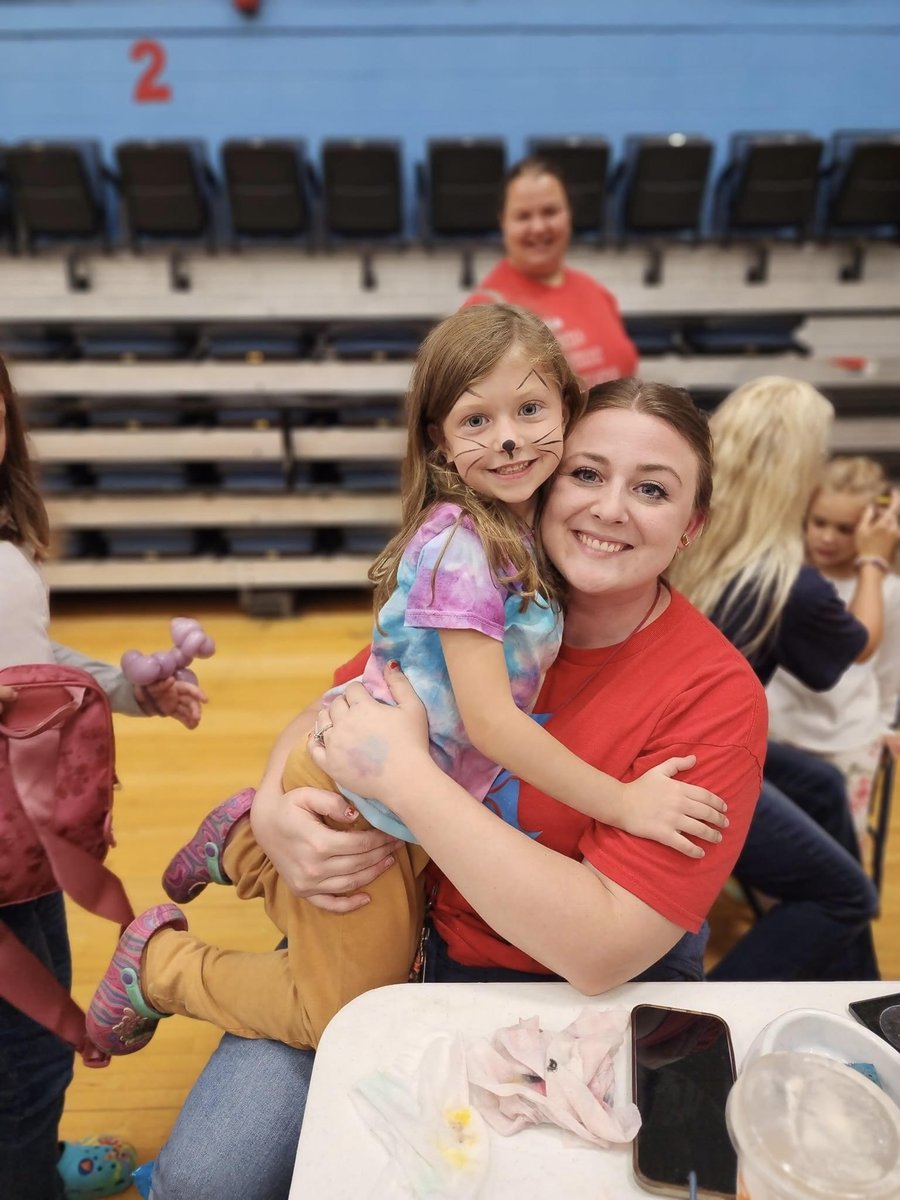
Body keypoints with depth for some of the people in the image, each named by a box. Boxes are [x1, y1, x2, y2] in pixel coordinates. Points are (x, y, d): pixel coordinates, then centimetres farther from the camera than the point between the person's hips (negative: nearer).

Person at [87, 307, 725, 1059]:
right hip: (358, 795, -8)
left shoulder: (522, 531, 1)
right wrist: (624, 804, -22)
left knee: (394, 969, 27)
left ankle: (245, 844, 33)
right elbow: (488, 720, -27)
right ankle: (158, 964, 25)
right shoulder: (461, 545, -25)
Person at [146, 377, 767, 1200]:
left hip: (586, 1002, -1)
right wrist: (274, 808, -20)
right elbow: (328, 715, 2)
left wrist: (406, 776, -30)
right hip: (401, 931, 3)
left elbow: (601, 950, -25)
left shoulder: (717, 697, -19)